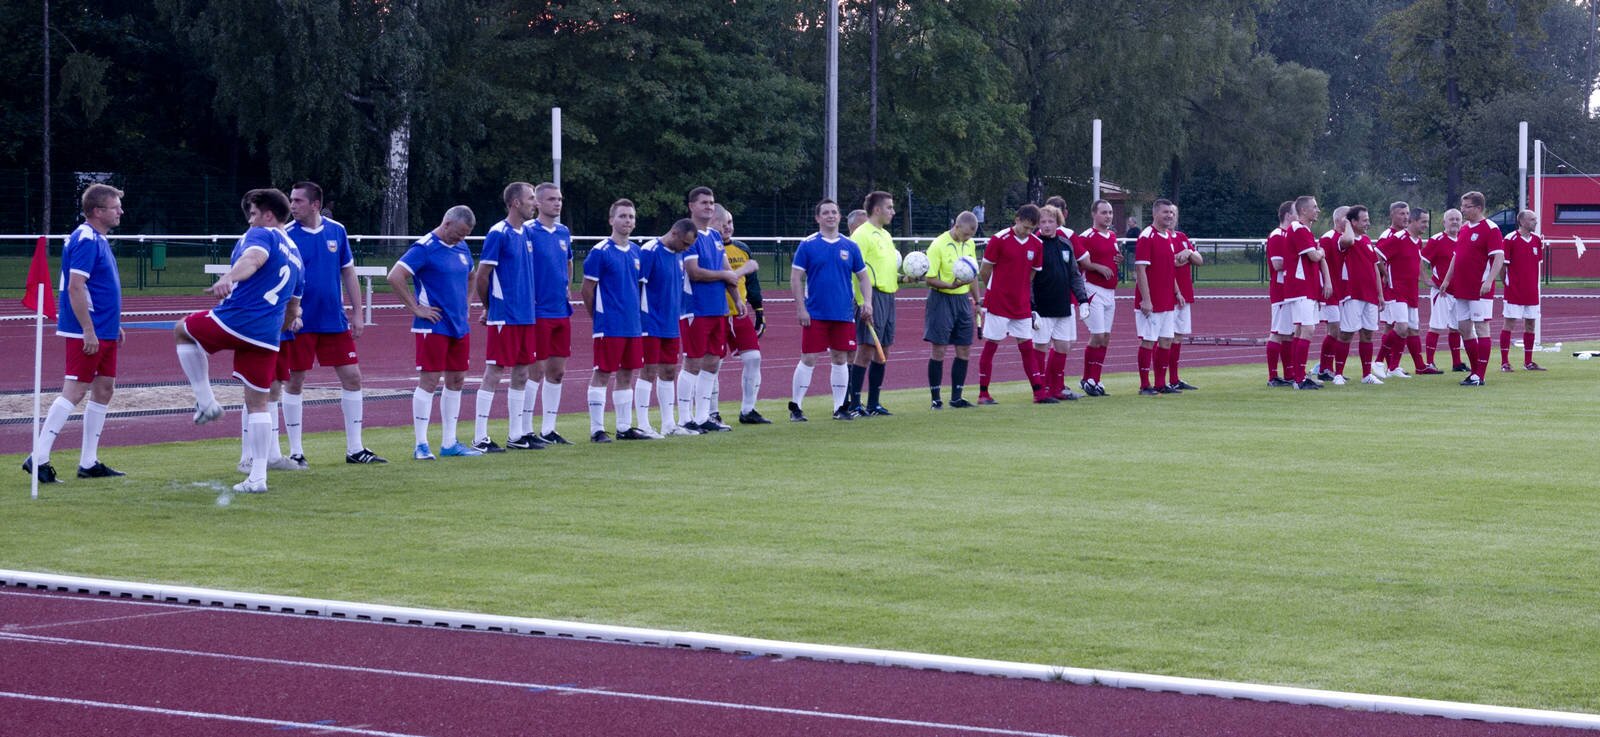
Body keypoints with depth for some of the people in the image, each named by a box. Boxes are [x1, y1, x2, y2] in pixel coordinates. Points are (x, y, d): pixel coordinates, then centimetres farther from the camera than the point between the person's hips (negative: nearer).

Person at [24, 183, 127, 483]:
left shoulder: (98, 240, 14)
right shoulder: (85, 240, -16)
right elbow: (75, 288, -22)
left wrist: (113, 324, 24)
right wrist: (88, 330, -23)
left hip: (103, 332, 10)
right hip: (86, 333, -10)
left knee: (104, 390, 10)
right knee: (74, 391, -10)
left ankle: (88, 463, 15)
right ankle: (38, 458, -8)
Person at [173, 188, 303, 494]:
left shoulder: (261, 235, -2)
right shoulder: (294, 254, 23)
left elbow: (253, 259, -28)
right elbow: (293, 311, 31)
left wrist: (228, 279, -46)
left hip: (235, 320, -7)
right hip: (267, 338, 7)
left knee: (181, 331, 22)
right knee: (257, 403, 10)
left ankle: (206, 402, 12)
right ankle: (257, 477, 4)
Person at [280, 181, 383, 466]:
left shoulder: (336, 231, 3)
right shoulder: (287, 235, -7)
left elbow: (348, 274, 10)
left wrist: (357, 314, 7)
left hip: (335, 322, 3)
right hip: (300, 323, -3)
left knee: (352, 377, 3)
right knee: (295, 382, 2)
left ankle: (355, 449, 13)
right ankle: (295, 452, 12)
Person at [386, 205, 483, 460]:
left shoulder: (462, 248, 12)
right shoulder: (425, 248, -12)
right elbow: (395, 277, -19)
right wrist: (416, 308, -16)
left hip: (459, 325, 8)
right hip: (434, 325, -8)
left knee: (456, 381, 9)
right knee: (429, 380, -7)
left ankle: (449, 443, 16)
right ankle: (421, 445, -3)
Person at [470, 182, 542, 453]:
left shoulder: (526, 233, 12)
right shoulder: (498, 234, -12)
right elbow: (481, 277, -10)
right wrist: (489, 307, 2)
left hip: (526, 316, 8)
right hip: (504, 317, -8)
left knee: (521, 374, 11)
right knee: (495, 372, -6)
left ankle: (516, 435, 18)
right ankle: (480, 438, -3)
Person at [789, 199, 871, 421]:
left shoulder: (850, 246, 7)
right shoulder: (807, 245, -2)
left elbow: (863, 277, 13)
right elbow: (796, 277, -2)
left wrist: (867, 302, -1)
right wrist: (801, 308, -8)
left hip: (844, 314, 3)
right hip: (815, 314, -3)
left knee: (840, 359, 8)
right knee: (808, 359, -4)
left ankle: (840, 407, 16)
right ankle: (796, 407, 3)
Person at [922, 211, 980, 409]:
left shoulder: (970, 244, 8)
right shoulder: (938, 245, -13)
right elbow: (929, 279, -14)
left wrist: (976, 300, 19)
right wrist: (951, 285, -28)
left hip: (963, 299, 6)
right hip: (942, 299, -6)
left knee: (964, 350, 5)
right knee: (939, 350, -4)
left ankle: (956, 398, 13)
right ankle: (935, 399, 3)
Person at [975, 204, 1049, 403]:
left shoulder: (1037, 245, 4)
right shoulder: (999, 240, -11)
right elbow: (984, 271, -3)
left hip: (1022, 305, 4)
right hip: (997, 304, -4)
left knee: (1027, 347, 6)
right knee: (990, 346, 0)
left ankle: (1039, 392, 6)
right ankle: (983, 393, 6)